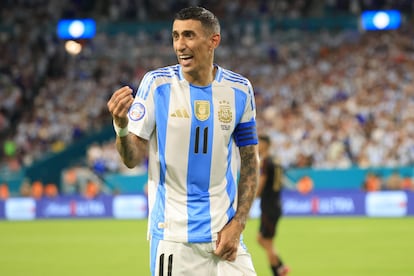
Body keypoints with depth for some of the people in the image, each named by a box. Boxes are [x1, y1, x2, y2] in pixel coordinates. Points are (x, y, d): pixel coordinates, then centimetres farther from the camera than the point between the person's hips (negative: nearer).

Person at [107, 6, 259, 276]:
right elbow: (133, 159, -5)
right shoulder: (157, 83, -4)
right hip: (172, 233, -2)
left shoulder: (240, 89, 2)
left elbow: (250, 164, 8)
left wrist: (238, 224, -1)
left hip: (224, 233, 2)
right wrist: (121, 125, -25)